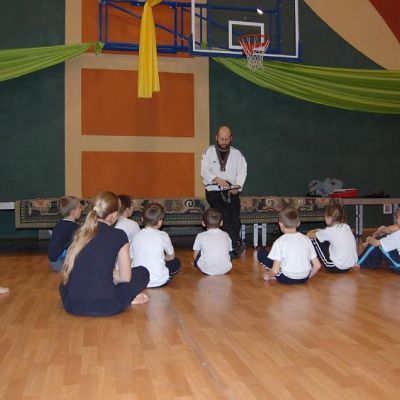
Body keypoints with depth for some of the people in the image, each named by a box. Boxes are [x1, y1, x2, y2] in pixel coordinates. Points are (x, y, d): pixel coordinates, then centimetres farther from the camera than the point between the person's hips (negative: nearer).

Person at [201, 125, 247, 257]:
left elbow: (242, 171, 1)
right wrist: (217, 179, -23)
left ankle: (232, 247, -1)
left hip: (231, 191, 2)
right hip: (213, 191, -2)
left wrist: (237, 186, -18)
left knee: (234, 216, -12)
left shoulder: (237, 153, 11)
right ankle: (237, 244, -15)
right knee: (224, 215, -20)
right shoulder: (209, 152, 6)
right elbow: (204, 171, -4)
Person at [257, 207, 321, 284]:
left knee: (261, 252, 7)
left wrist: (268, 276, 4)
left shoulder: (280, 242, -12)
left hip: (286, 279, -5)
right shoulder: (306, 239, 0)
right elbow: (317, 265, 0)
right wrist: (309, 276, 18)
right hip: (304, 279, 5)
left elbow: (275, 270, -17)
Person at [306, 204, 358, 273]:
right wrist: (320, 231, 20)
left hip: (336, 268, -7)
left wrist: (313, 231, 19)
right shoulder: (346, 227, 2)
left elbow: (309, 235, -1)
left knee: (313, 239, 4)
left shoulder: (329, 231, -16)